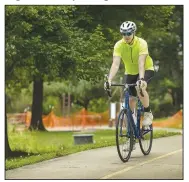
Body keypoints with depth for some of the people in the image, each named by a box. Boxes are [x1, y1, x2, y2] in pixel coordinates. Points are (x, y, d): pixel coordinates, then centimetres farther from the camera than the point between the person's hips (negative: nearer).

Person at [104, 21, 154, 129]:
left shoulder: (141, 43, -28)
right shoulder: (119, 45, -21)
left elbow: (141, 63, -39)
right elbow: (115, 64, -30)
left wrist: (141, 79, -55)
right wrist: (109, 80, -44)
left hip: (146, 70, -4)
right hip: (130, 72, 4)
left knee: (140, 88, -33)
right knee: (130, 99, -4)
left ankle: (148, 113, -13)